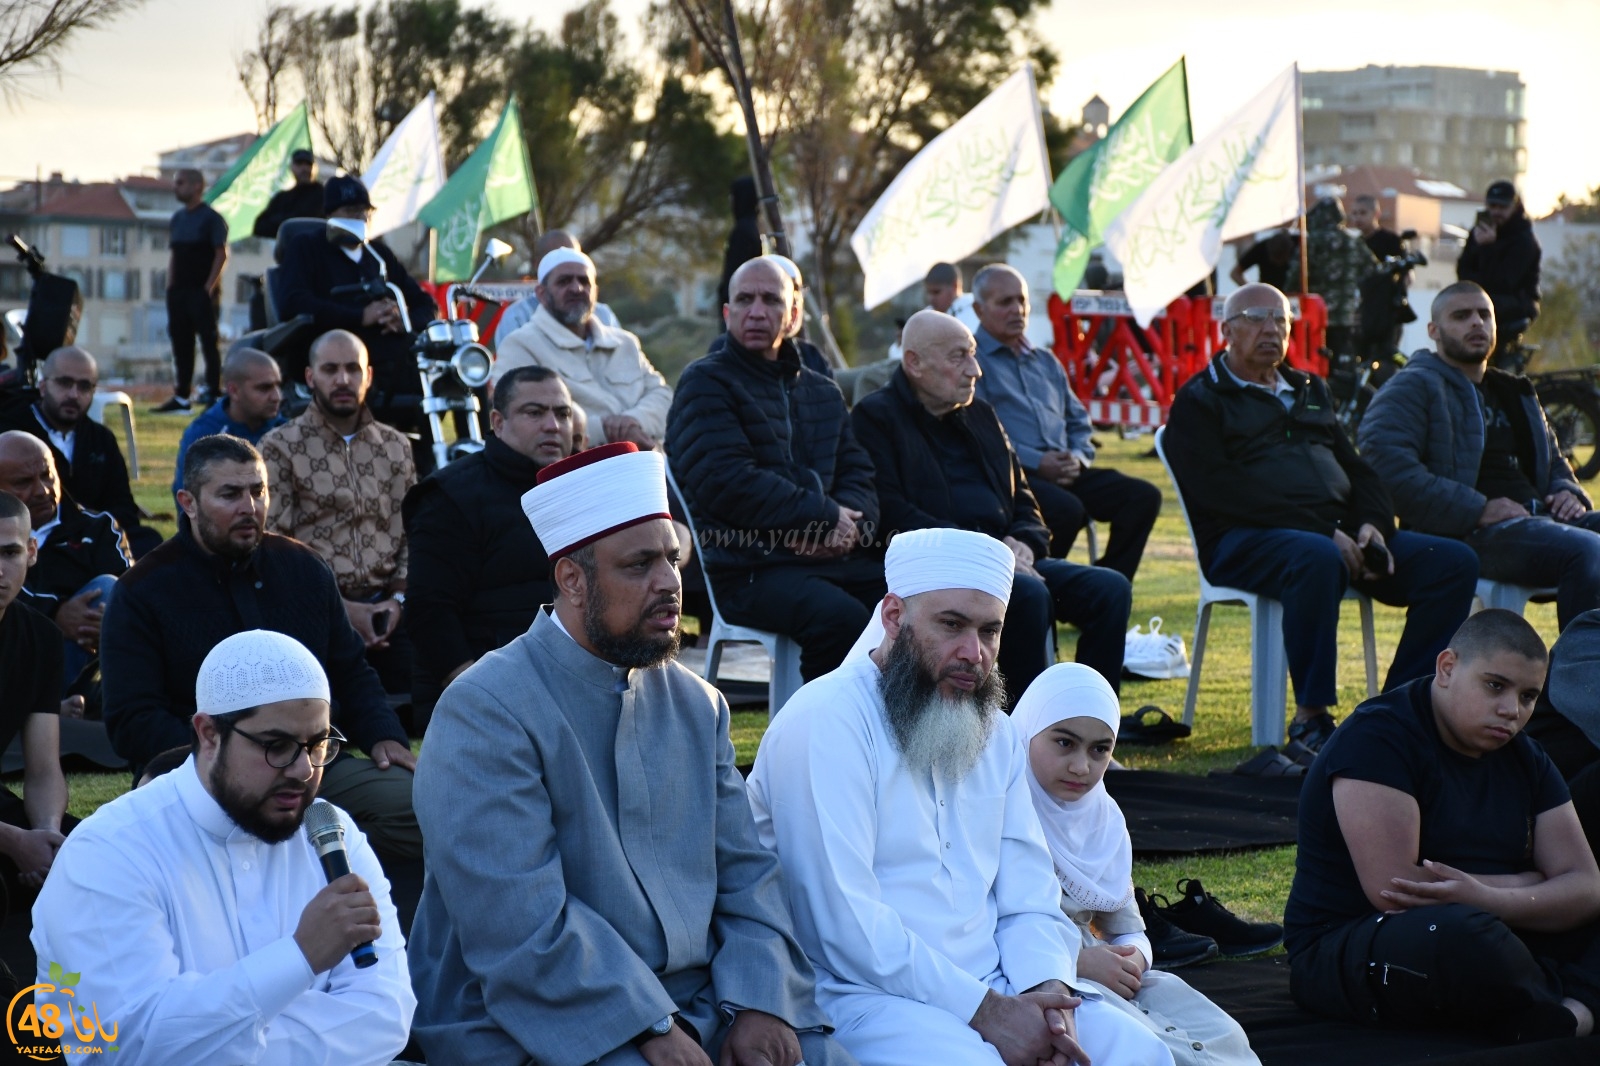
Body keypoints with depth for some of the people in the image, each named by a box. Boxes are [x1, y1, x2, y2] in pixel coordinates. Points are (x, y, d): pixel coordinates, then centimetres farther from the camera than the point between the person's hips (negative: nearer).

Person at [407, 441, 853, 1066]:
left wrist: (760, 1003, -8)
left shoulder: (696, 706, 11)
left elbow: (744, 874, 8)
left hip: (698, 1008, 6)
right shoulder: (487, 712, -11)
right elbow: (521, 925, -17)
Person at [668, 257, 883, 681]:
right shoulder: (706, 384, 2)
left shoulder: (822, 391, 25)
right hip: (749, 568, -6)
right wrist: (825, 517, -9)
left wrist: (851, 522, -8)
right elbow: (727, 483, -11)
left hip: (834, 557, 6)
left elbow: (858, 472, 17)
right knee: (843, 618, -34)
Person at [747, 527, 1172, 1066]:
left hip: (994, 989, 7)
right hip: (863, 996, -6)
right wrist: (983, 1010, -19)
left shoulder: (995, 734, 15)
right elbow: (843, 923, -18)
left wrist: (1046, 989, -11)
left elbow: (1030, 901, 11)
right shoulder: (826, 722, -10)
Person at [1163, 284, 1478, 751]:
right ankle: (1310, 719, -29)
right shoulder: (1200, 401, 6)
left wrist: (1372, 525, -2)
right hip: (1245, 538, -7)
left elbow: (1357, 469, 23)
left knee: (1455, 562, -13)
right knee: (1317, 559, -41)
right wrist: (1323, 533, -18)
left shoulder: (1309, 392, 28)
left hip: (1340, 533, 7)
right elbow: (1219, 490, -10)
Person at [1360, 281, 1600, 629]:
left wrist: (1567, 492, 13)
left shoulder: (1514, 393, 30)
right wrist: (1479, 509, -17)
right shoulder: (1413, 387, 4)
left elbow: (1554, 462, 40)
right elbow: (1388, 468, -12)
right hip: (1468, 534, -8)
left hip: (1540, 518, 8)